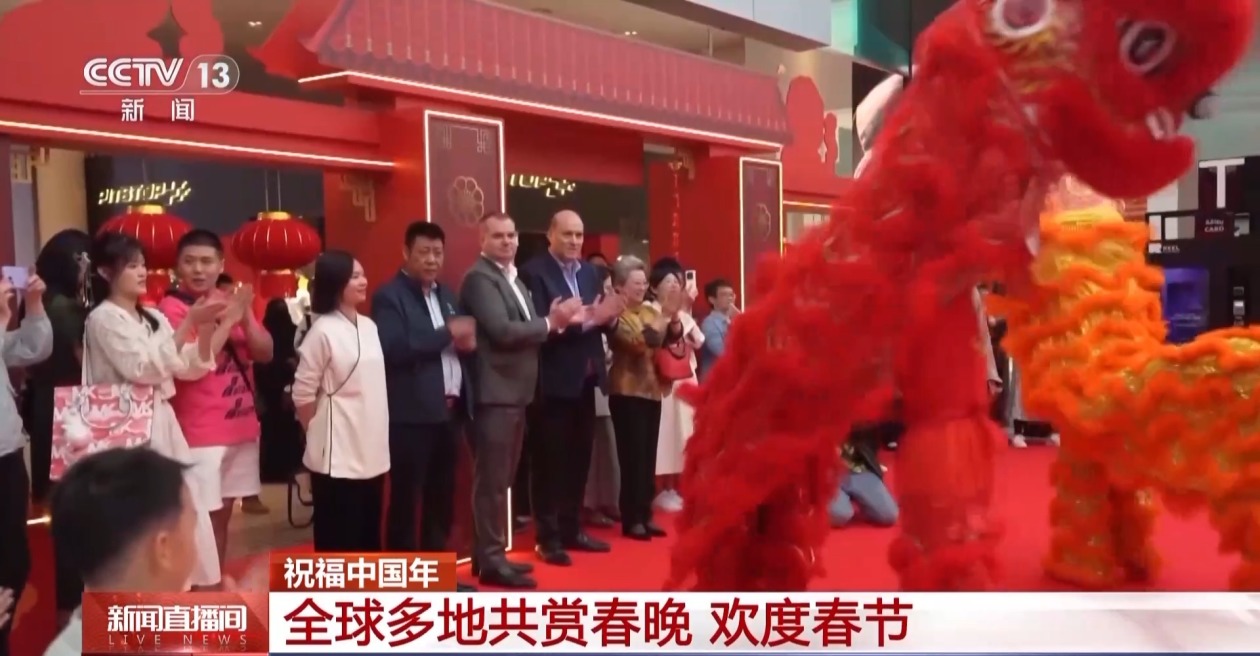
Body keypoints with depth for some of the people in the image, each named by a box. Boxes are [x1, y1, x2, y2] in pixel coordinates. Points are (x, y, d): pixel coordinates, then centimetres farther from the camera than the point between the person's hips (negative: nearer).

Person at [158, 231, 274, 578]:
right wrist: (228, 318, -20)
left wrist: (245, 314, -12)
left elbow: (265, 353, 3)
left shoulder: (232, 300, 10)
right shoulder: (172, 307, -9)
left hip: (242, 425, 7)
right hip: (199, 432, -6)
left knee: (222, 515, 16)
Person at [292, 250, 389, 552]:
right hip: (337, 453, -7)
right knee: (338, 538, 1)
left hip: (372, 450, 7)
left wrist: (379, 434, 14)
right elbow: (303, 393, -11)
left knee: (369, 534, 15)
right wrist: (320, 435, -2)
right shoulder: (323, 331, -13)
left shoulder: (369, 326, 9)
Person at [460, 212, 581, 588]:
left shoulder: (514, 279, 20)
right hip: (495, 392, -9)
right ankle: (491, 560, 4)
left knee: (502, 478, 15)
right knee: (491, 479, -4)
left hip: (516, 391, 10)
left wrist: (554, 322, -1)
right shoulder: (479, 278, -10)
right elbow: (502, 330, -21)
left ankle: (490, 553, 24)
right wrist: (550, 322, -12)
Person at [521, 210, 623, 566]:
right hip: (553, 381, -7)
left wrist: (608, 316, -11)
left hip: (585, 379, 7)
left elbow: (598, 321, 12)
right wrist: (586, 320, -27)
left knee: (579, 459, 14)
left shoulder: (589, 272, 12)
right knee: (549, 461, 1)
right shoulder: (534, 272, -11)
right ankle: (547, 538, 11)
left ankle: (571, 529, 26)